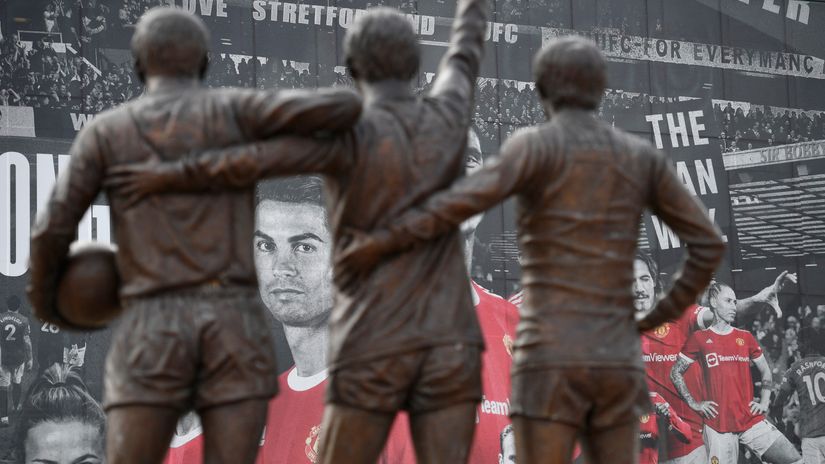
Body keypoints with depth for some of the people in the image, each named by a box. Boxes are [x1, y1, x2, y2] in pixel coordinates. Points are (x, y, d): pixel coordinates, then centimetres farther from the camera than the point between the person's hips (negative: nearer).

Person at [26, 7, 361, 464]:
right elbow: (340, 108, -5)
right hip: (235, 329, 0)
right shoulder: (233, 109, 6)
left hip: (152, 335, 0)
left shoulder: (105, 130, 9)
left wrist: (42, 297, 29)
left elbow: (51, 233, 7)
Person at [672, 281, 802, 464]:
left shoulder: (745, 337, 11)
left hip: (752, 420, 3)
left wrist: (764, 402, 8)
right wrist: (694, 404, -1)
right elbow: (675, 373, 7)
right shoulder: (699, 339, 2)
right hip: (718, 424, -3)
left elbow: (765, 371, 21)